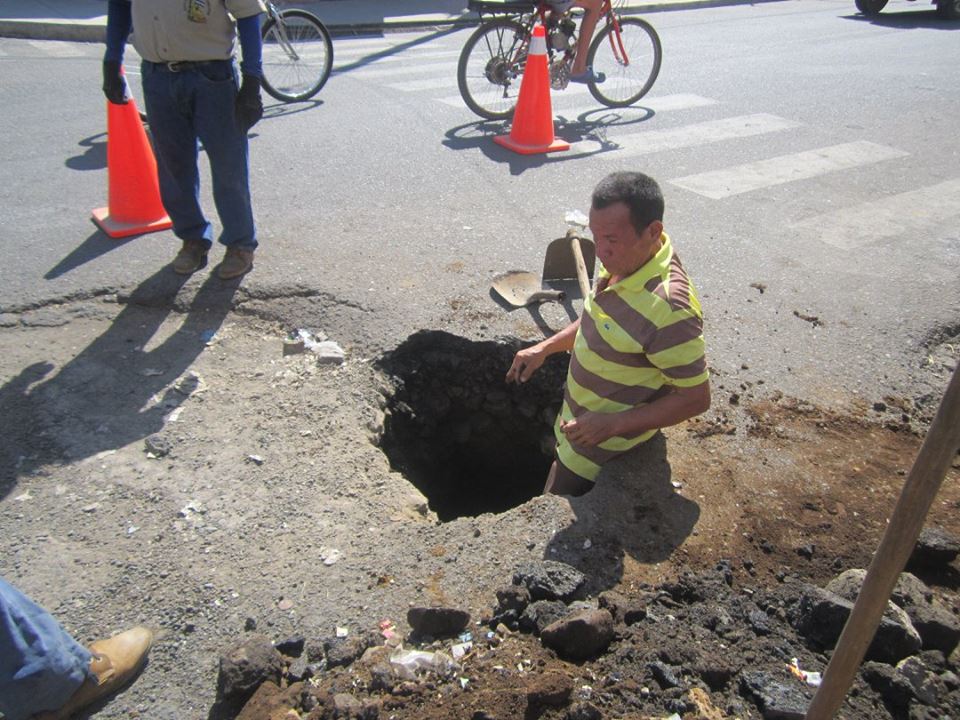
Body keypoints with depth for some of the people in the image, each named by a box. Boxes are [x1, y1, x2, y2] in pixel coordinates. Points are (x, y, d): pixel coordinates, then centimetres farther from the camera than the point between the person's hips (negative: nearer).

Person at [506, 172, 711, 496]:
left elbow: (696, 398, -26)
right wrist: (545, 348, 2)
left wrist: (612, 425, -29)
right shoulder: (625, 259, -10)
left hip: (606, 438, -8)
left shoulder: (669, 308, -36)